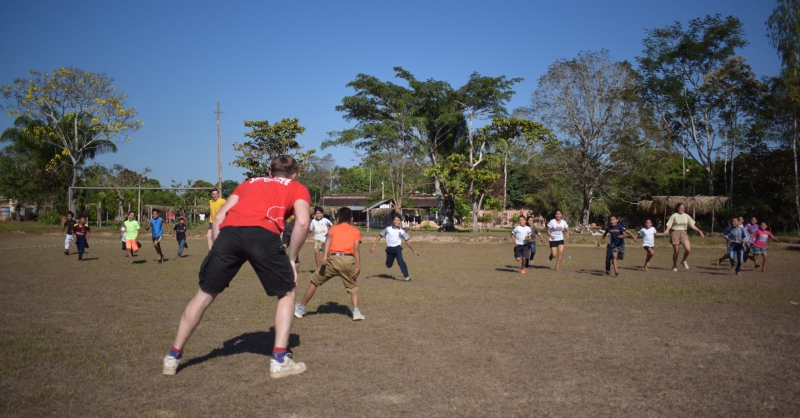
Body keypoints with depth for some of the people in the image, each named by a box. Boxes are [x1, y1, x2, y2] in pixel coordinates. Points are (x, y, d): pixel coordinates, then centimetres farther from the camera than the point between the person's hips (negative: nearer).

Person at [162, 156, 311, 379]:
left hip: (228, 232, 3)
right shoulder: (298, 188, 26)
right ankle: (279, 360, 13)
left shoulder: (249, 182, 36)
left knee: (204, 295, 19)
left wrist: (218, 248, 26)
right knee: (287, 293, 18)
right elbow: (302, 221, 6)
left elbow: (219, 215, 25)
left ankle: (173, 357, 28)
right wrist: (291, 259, 12)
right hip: (263, 235, -3)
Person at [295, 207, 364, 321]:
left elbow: (329, 239, -2)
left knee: (315, 281, 16)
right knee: (353, 287, 21)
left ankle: (301, 308, 22)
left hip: (333, 259, 0)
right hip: (349, 260, 0)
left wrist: (324, 255, -14)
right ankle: (356, 311, 3)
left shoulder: (333, 228, 21)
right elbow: (356, 248, 4)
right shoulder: (356, 231, 20)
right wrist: (358, 266, -1)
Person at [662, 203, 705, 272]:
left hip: (684, 234, 3)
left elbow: (692, 225, 14)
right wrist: (667, 230, -26)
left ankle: (683, 261, 10)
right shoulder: (674, 216, -2)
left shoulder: (686, 216, 9)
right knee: (676, 251, 1)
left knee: (688, 249, -17)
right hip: (675, 233, -3)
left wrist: (699, 231, 5)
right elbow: (669, 225, -6)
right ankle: (674, 265, 21)